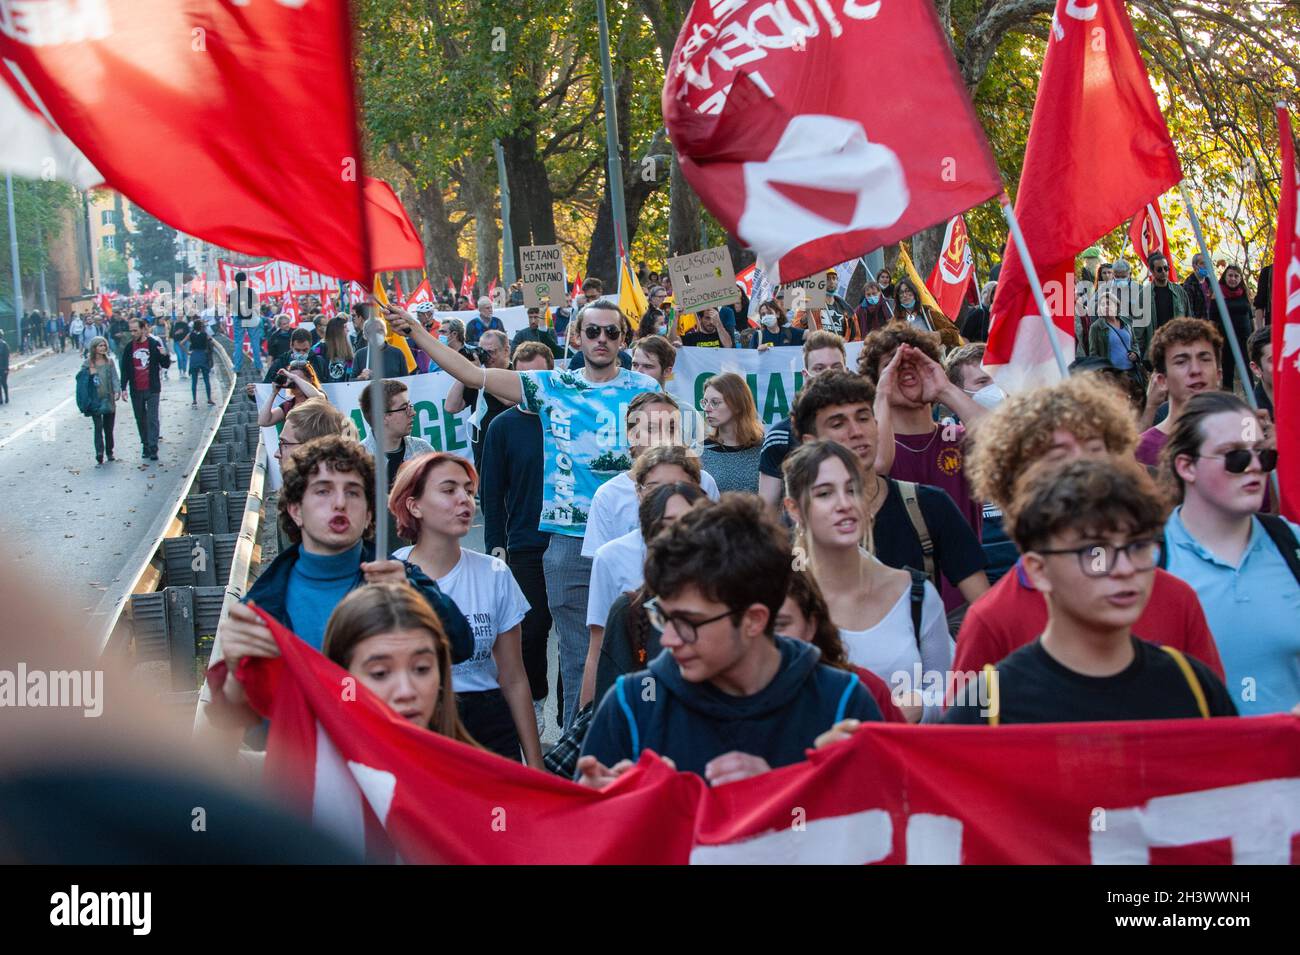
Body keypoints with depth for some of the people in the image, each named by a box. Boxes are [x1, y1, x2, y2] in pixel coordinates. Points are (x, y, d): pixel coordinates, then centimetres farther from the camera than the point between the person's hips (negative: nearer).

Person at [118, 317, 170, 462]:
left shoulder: (154, 344, -3)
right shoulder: (129, 347, 4)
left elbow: (165, 364, 2)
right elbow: (124, 368, 8)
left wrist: (165, 355, -21)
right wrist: (124, 388, 2)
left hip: (151, 389, -3)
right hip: (136, 390, 3)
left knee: (152, 419, -7)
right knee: (140, 420, 9)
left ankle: (153, 448, -8)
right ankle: (146, 445, 19)